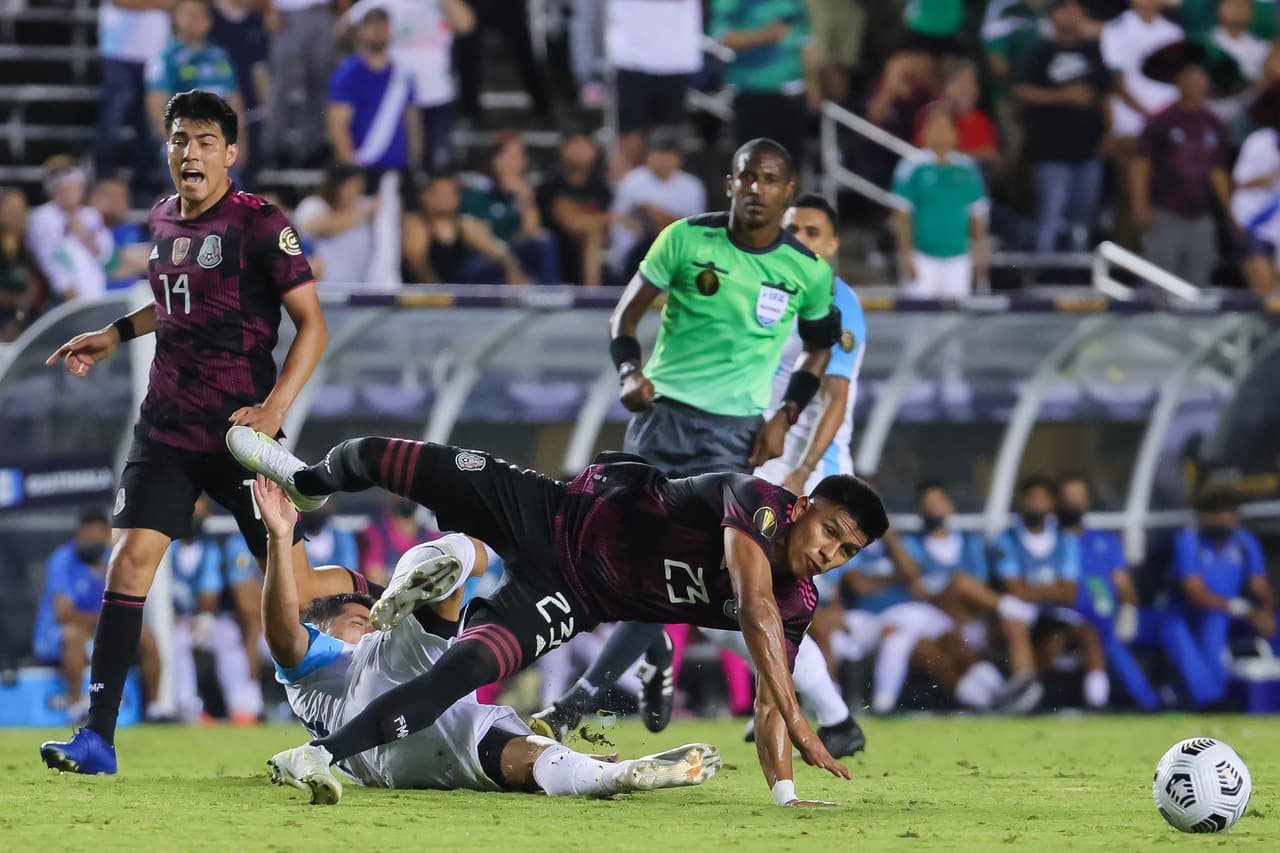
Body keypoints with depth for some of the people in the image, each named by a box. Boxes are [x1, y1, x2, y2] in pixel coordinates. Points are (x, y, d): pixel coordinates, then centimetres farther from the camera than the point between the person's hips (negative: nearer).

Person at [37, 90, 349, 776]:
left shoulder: (259, 225, -10)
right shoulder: (163, 220, 10)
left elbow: (311, 323, -11)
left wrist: (274, 408, -21)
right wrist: (115, 336, 25)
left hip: (239, 430, -5)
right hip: (165, 424, 5)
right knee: (130, 558, -10)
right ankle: (98, 736, -12)